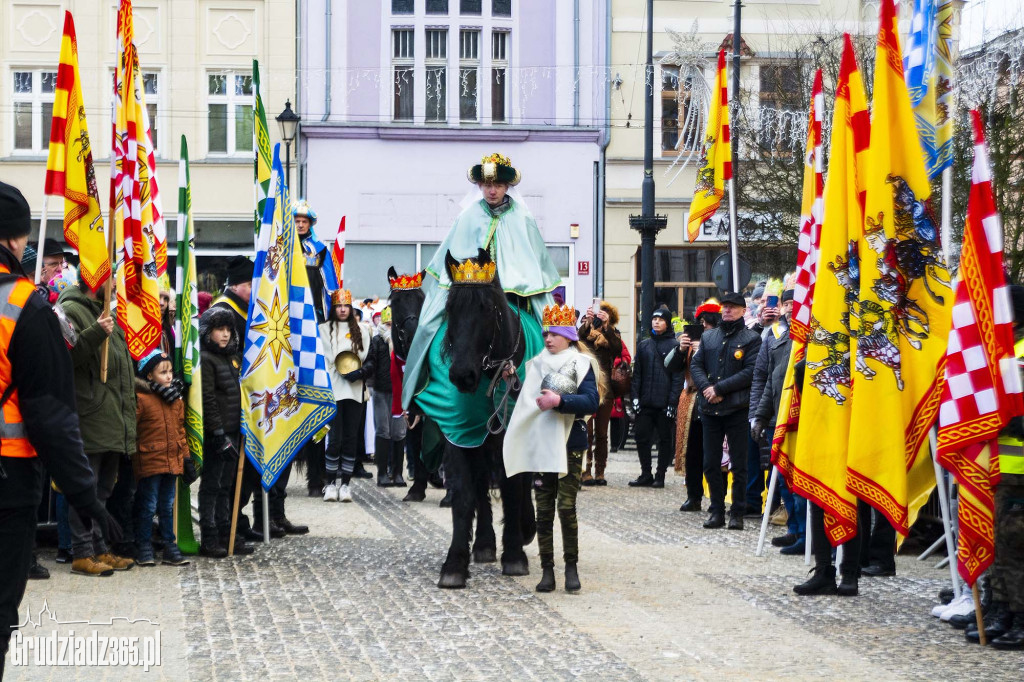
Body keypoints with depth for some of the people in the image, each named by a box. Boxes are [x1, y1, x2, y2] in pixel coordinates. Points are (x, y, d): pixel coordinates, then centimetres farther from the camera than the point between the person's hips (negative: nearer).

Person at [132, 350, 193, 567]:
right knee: (148, 506, 1)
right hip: (149, 462, -6)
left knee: (168, 506, 14)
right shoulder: (141, 399, -10)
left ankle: (170, 545, 20)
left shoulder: (176, 399, 11)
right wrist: (131, 453, -14)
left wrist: (186, 457, 16)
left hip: (172, 461, 6)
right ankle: (144, 548, 10)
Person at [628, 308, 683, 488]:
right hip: (645, 403, 4)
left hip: (665, 404, -4)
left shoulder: (674, 345, -1)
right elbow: (637, 373, 14)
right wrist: (635, 396, 3)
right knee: (642, 438, 3)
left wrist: (673, 401, -11)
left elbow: (678, 377, -5)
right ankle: (646, 475, 12)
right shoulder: (644, 345, 13)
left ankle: (660, 476, 10)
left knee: (665, 440, 3)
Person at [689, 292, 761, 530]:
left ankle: (737, 513, 6)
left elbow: (751, 372, -10)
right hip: (710, 409, 4)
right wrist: (706, 388, -10)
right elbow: (696, 365, 9)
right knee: (711, 463, 7)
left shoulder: (751, 339, 0)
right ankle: (717, 510, 16)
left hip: (737, 409, -4)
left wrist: (720, 388, -14)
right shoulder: (708, 337, 15)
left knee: (739, 464, -1)